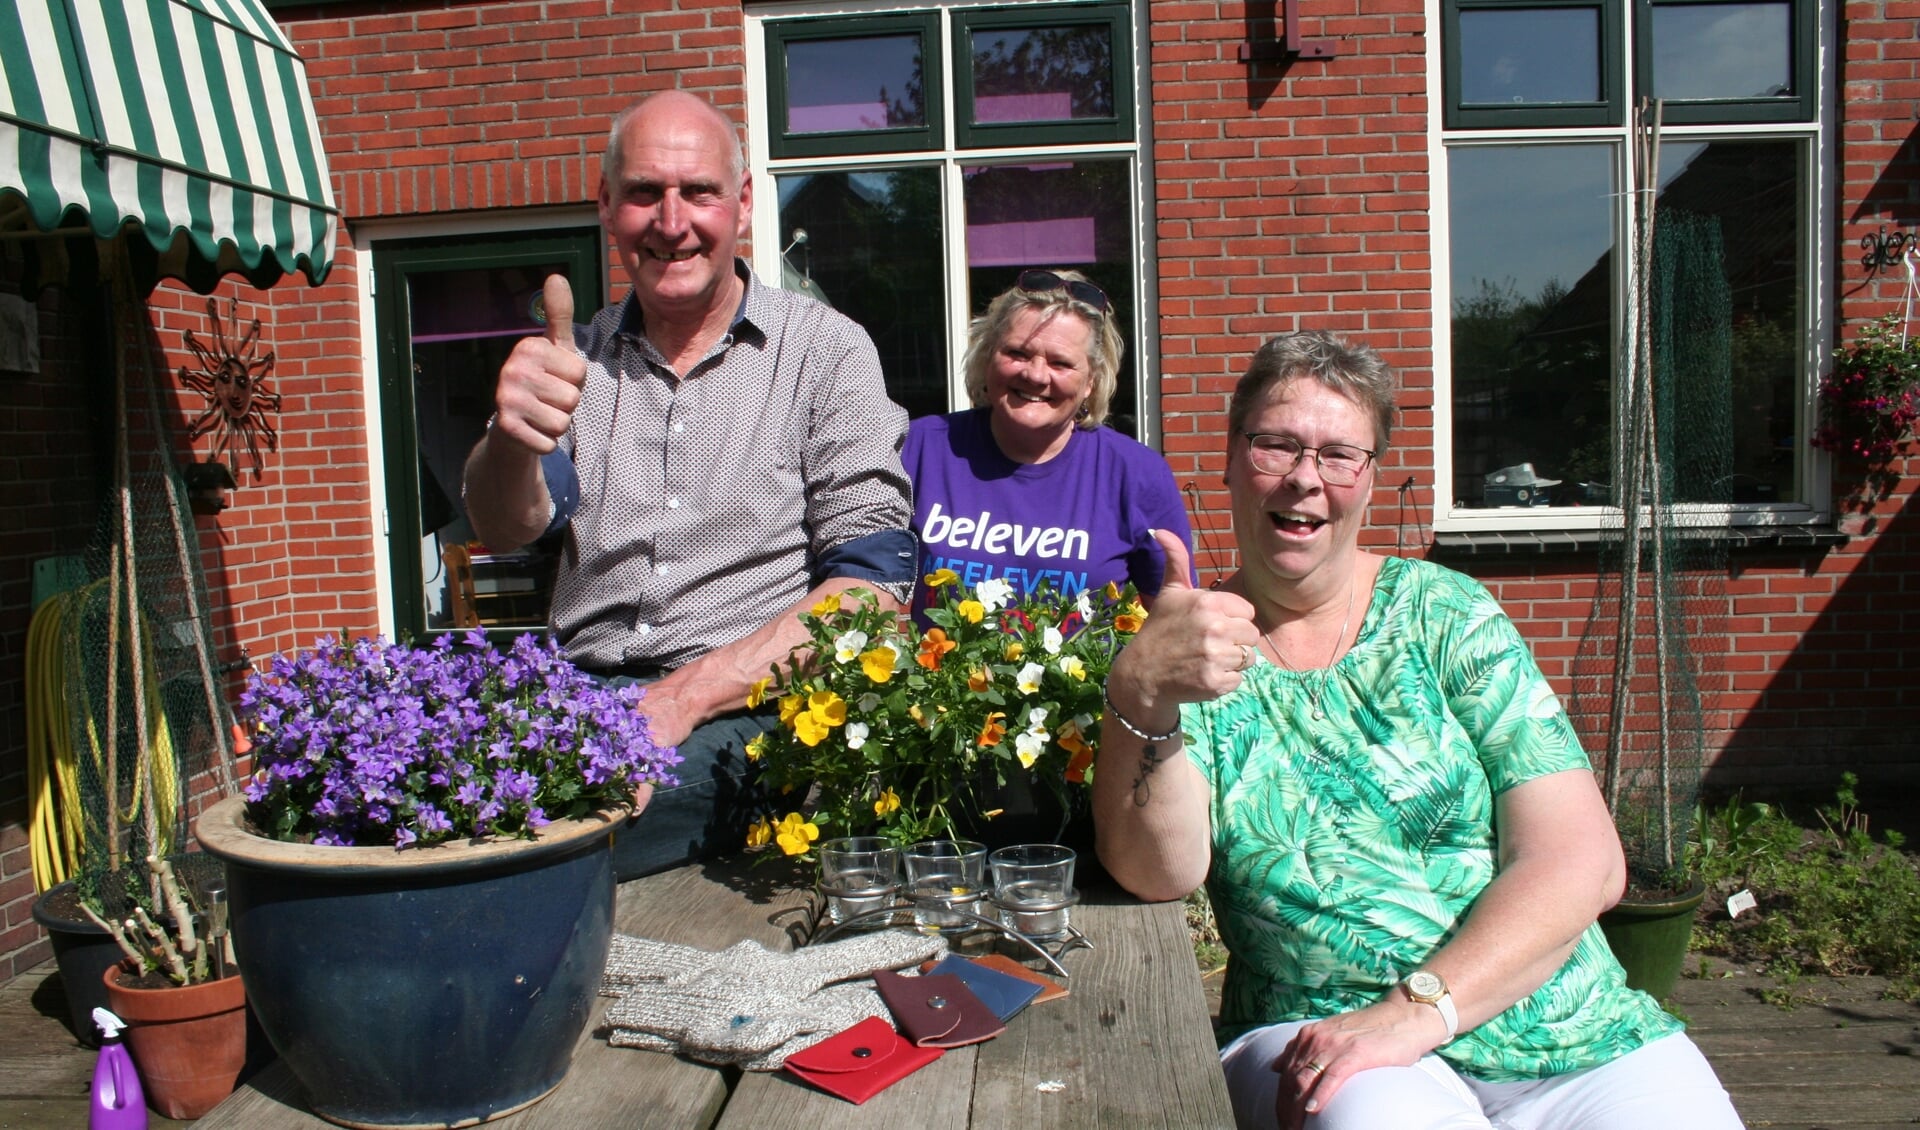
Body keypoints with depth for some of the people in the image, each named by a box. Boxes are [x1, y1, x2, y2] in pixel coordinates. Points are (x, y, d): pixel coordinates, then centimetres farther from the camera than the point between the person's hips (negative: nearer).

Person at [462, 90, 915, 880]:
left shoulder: (825, 350, 3)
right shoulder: (581, 358, 14)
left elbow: (874, 583, -6)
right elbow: (505, 527, -2)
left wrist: (686, 696, -16)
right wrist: (512, 438, -27)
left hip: (748, 709, -4)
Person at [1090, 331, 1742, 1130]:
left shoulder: (1446, 614, 3)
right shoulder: (1198, 652, 4)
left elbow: (1582, 860, -5)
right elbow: (1158, 872, -10)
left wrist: (1418, 1008, -18)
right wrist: (1141, 697, -28)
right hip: (1317, 1035, -1)